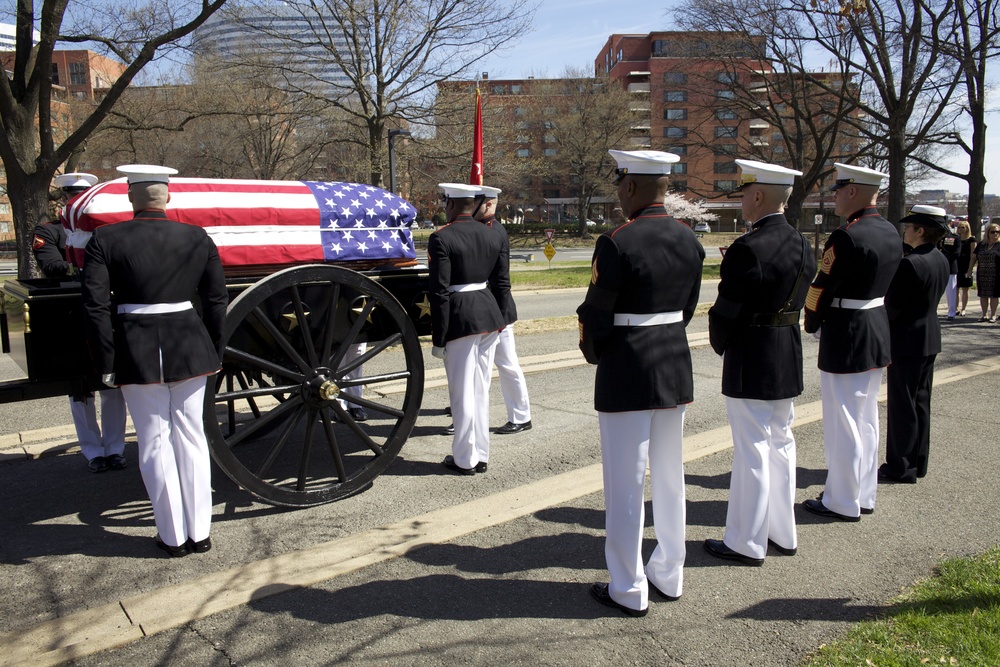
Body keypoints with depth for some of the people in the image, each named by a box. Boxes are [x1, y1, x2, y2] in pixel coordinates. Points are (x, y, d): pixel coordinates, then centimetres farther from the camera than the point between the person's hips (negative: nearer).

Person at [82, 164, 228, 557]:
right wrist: (214, 353, 12)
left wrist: (106, 362, -1)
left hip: (137, 351, -2)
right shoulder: (198, 238, 2)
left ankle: (173, 536, 16)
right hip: (189, 347, 2)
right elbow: (216, 301, 3)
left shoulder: (104, 241, -4)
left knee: (155, 442, 8)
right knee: (191, 437, 10)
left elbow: (96, 307, -8)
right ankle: (199, 533, 17)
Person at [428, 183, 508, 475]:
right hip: (489, 315, 7)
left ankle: (465, 459, 16)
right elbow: (502, 283, 10)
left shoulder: (441, 238, -12)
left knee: (462, 392, 5)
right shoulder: (492, 235, 8)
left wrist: (438, 339, -10)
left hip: (460, 319, -6)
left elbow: (439, 292, -15)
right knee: (481, 389, 15)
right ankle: (481, 454, 24)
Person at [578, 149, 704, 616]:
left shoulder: (616, 243, -17)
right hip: (676, 369, 7)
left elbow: (594, 315, -12)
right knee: (669, 477, 17)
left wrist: (596, 356, 6)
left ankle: (628, 591, 16)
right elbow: (687, 306, 9)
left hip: (626, 374, -7)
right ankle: (669, 577, 31)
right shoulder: (689, 240, 4)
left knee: (625, 483, 5)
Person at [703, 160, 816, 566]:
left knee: (752, 451, 1)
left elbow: (725, 312, -16)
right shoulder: (803, 246, 6)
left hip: (750, 364, -8)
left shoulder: (748, 249, -20)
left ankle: (747, 544, 15)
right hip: (788, 361, 8)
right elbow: (798, 303, 11)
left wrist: (720, 345, 1)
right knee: (780, 444, 18)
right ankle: (782, 533, 31)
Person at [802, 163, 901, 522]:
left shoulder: (847, 236, -21)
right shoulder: (891, 233, 7)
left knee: (843, 422, 2)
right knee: (866, 418, 17)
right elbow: (884, 285, 12)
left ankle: (842, 503, 14)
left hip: (845, 338, -9)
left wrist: (811, 324, 1)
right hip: (877, 334, 9)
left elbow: (822, 288, -17)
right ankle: (864, 494, 29)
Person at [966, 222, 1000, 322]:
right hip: (982, 274, 3)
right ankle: (985, 315, 17)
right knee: (983, 295, 7)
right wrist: (970, 270, 6)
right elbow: (974, 257, 13)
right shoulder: (981, 245, 9)